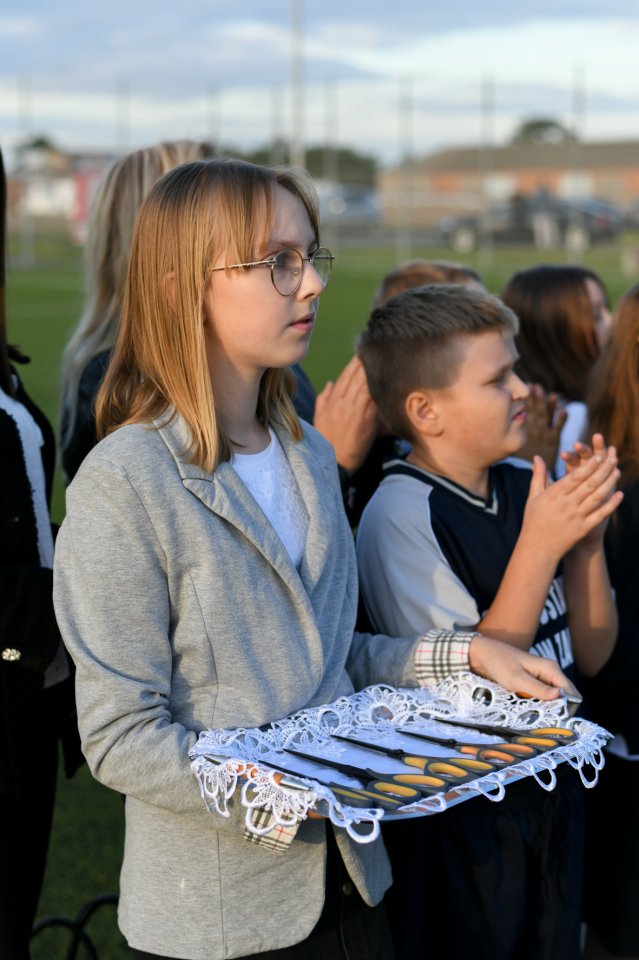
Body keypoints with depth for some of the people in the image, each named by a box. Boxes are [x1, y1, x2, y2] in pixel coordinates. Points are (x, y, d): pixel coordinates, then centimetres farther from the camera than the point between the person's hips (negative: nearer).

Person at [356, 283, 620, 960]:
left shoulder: (526, 485, -3)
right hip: (460, 823, -6)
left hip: (550, 790, 6)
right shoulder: (401, 517, -20)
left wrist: (587, 540, -13)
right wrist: (540, 545, -25)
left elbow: (591, 656, 4)